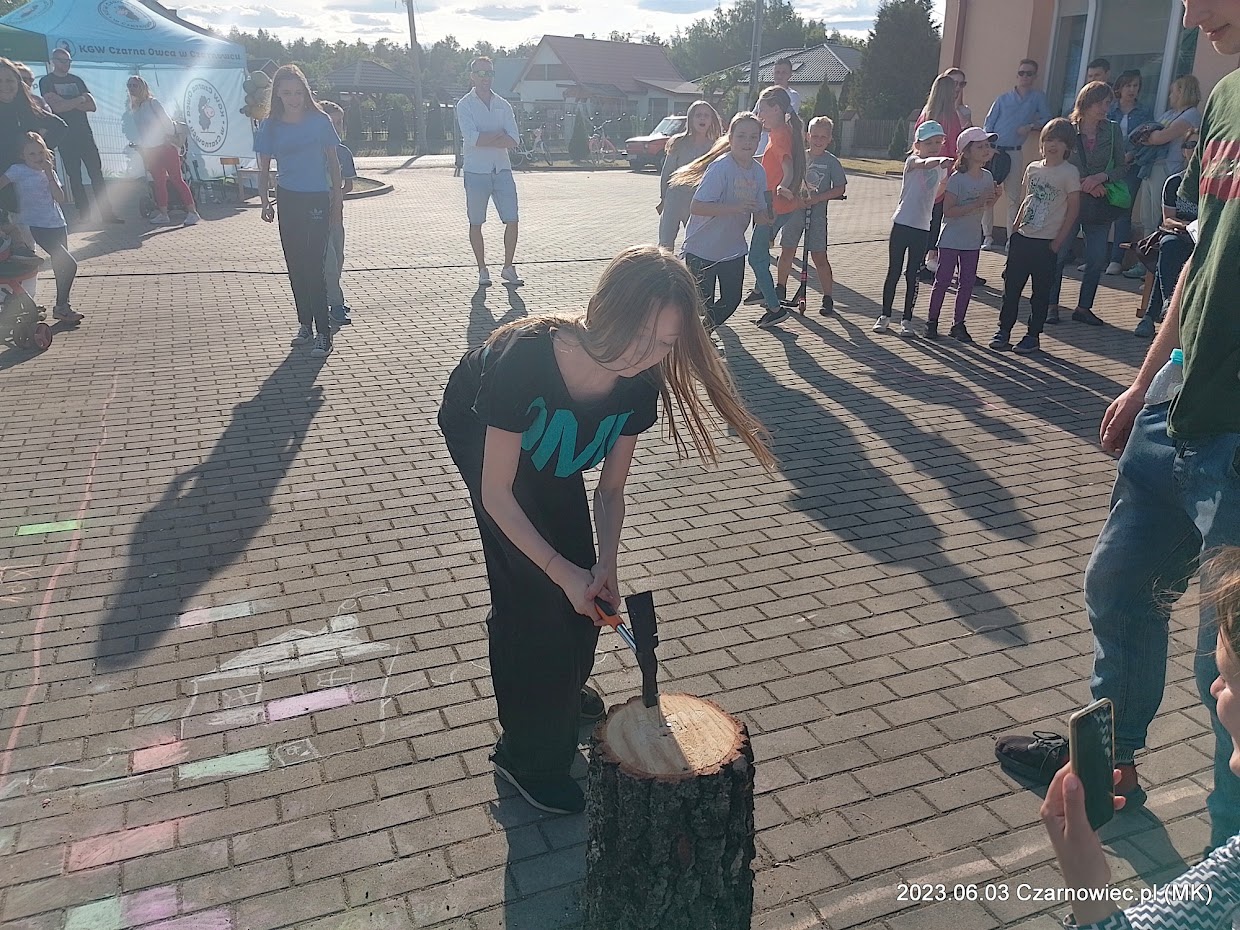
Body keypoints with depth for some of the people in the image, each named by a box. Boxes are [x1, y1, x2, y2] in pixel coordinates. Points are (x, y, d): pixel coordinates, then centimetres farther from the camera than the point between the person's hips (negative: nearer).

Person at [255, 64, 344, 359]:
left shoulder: (319, 121, -5)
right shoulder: (270, 126, 2)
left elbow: (333, 163, 1)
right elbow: (264, 169, 8)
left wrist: (338, 202, -2)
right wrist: (265, 202, -6)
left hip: (317, 200, -4)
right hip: (288, 200, 4)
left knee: (314, 265, -10)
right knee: (295, 266, 9)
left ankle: (324, 333, -6)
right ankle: (305, 324, 22)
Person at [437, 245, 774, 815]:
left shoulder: (640, 382, -28)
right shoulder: (525, 360, -43)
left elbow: (610, 489, -15)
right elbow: (496, 494, -34)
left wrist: (603, 564, -29)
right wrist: (563, 571, -35)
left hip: (549, 447, 5)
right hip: (478, 430, -5)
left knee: (581, 579, 6)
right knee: (529, 587, -10)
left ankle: (560, 688, 37)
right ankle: (527, 756, 6)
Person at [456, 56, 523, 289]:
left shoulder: (503, 105, 10)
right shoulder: (464, 104, -1)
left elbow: (514, 141, -3)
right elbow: (472, 138, -16)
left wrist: (484, 140, -12)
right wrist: (500, 134, -9)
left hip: (502, 169, 3)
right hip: (475, 171, -3)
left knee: (512, 220, -2)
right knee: (476, 224, 3)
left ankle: (508, 268, 11)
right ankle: (482, 270, 14)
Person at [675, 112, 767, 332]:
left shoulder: (759, 171, 0)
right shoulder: (720, 167, -21)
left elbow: (759, 212, 6)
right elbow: (696, 207, -27)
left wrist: (763, 217, -18)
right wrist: (736, 208, -31)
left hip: (733, 249, 7)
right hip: (703, 249, -6)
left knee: (732, 299, 14)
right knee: (703, 303, 0)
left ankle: (704, 332, 36)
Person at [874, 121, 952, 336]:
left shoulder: (940, 169, 10)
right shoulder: (912, 160, -7)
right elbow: (925, 163, -33)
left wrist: (947, 178, 11)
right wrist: (941, 160, -50)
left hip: (922, 228, 4)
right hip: (902, 224, -4)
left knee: (912, 275, 7)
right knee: (893, 272, 4)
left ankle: (907, 320, 13)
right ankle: (885, 316, 16)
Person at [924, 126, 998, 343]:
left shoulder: (987, 177, 3)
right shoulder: (957, 179, -16)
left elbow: (985, 206, 14)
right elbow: (948, 211, -21)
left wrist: (994, 198, -7)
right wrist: (976, 204, -24)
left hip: (973, 240, 6)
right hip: (951, 238, -6)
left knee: (967, 283, 8)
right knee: (943, 281, 1)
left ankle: (958, 324, 17)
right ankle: (932, 321, 12)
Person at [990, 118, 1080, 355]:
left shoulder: (1069, 173, -7)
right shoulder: (1033, 168, 8)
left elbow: (1073, 210, -7)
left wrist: (1057, 243, -10)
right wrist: (1014, 231, 10)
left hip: (1046, 243, -5)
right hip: (1022, 238, 5)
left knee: (1041, 291, 4)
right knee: (1011, 286, 6)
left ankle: (1033, 335, 13)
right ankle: (1004, 331, 15)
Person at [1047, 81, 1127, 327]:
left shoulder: (1113, 131, 5)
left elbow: (1122, 168, 6)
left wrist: (1100, 177, -13)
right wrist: (1083, 184, -12)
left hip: (1100, 204, 3)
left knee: (1097, 259, 2)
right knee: (1059, 255, 0)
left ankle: (1084, 307, 13)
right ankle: (1051, 305, 10)